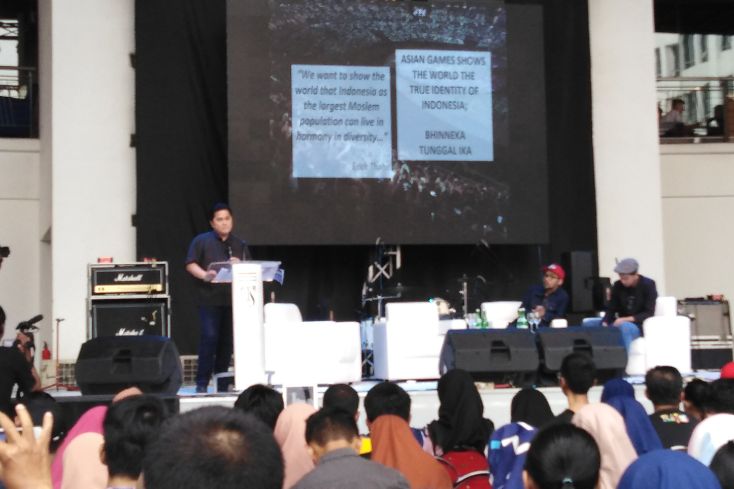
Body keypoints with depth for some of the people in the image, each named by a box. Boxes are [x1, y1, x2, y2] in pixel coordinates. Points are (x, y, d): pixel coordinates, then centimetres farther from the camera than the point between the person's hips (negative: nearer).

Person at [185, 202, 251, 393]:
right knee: (209, 338, -11)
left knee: (227, 340, 4)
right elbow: (190, 264, -3)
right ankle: (202, 382, -5)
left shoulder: (240, 245, 17)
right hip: (210, 299, -4)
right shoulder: (202, 241, 4)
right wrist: (204, 275, -21)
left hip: (233, 299, 4)